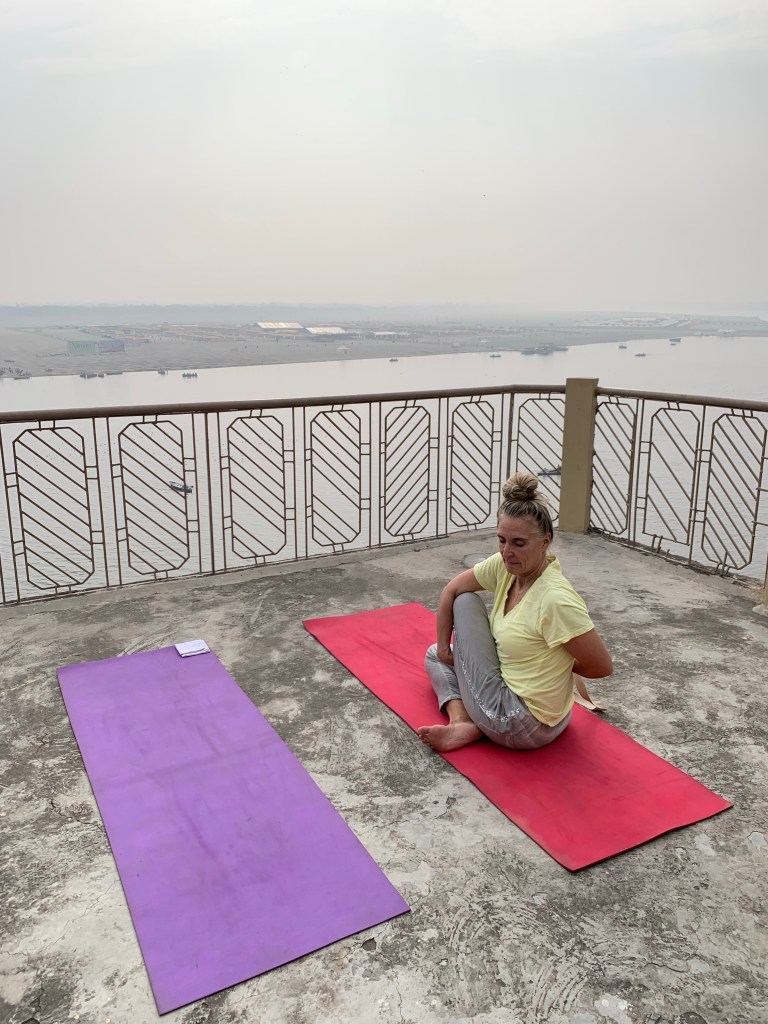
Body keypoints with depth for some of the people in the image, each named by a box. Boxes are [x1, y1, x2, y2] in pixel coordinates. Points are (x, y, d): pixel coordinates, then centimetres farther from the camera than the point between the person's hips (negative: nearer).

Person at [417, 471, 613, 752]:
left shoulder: (556, 600, -31)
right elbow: (452, 588, 6)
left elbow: (602, 667, -22)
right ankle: (462, 723, -5)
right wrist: (443, 646, 10)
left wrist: (559, 663, -4)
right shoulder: (504, 565, -9)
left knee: (465, 602, -5)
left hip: (520, 726, -9)